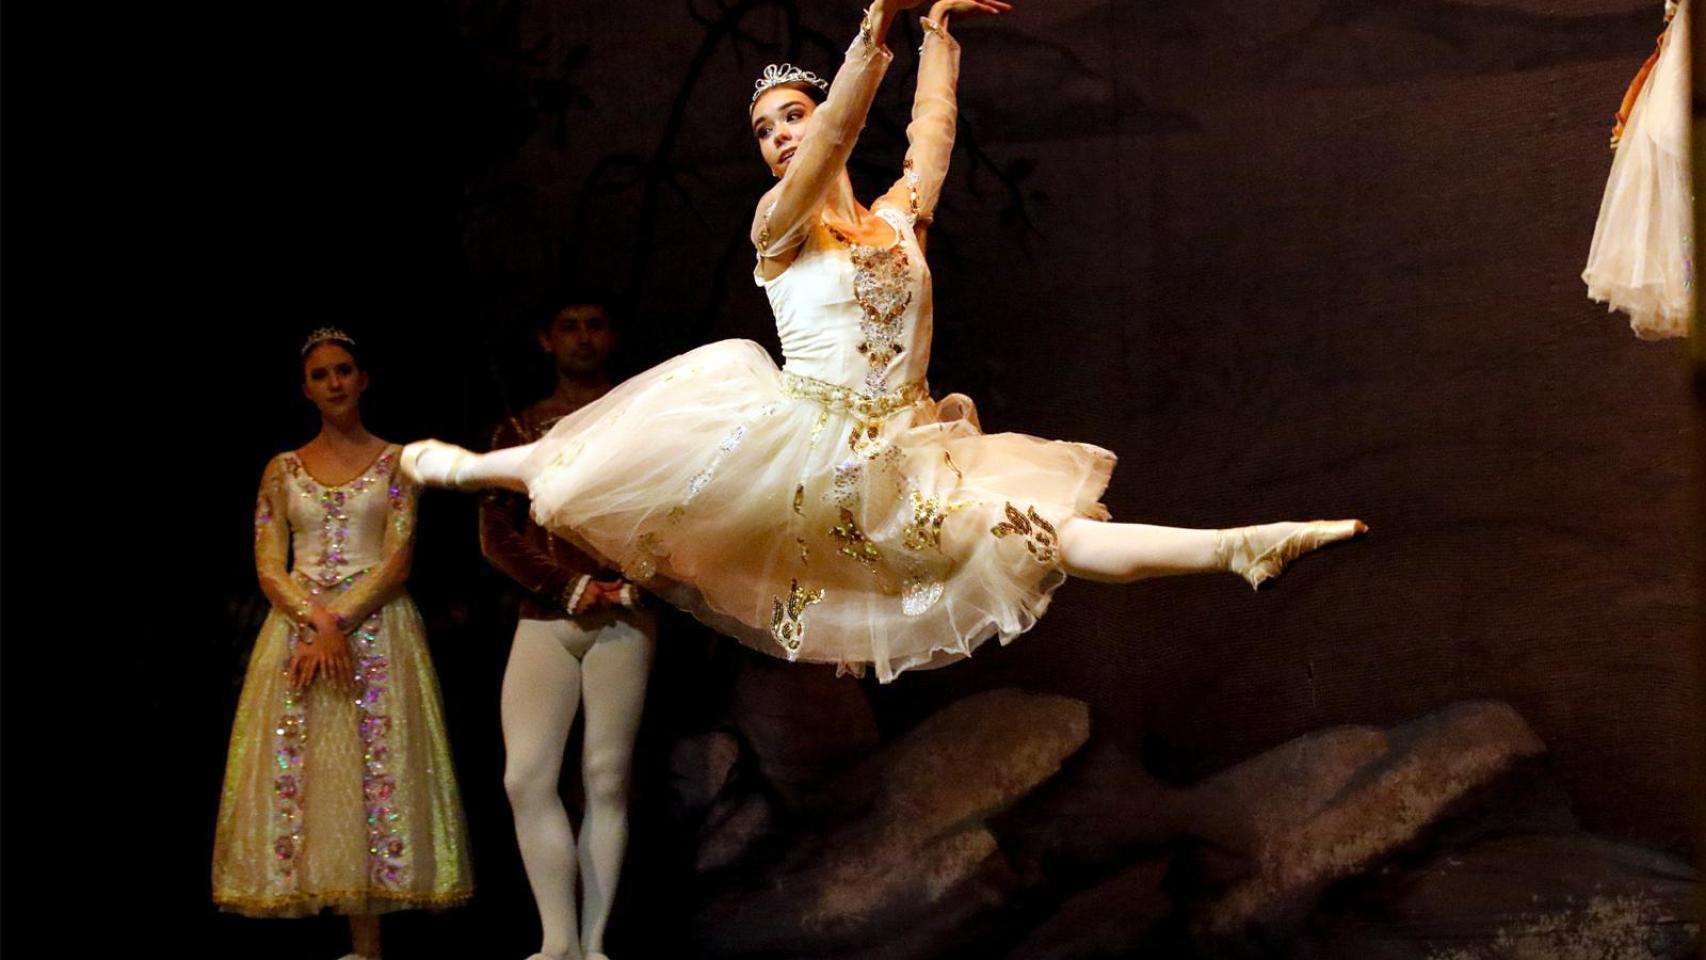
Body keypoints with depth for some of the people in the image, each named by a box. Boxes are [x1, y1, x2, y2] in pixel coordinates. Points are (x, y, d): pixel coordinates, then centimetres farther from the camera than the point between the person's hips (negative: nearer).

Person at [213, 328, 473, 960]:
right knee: (298, 770, -5)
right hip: (298, 625, 2)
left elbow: (398, 560, -4)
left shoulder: (395, 462, 6)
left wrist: (341, 621, -15)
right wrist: (317, 622, -14)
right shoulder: (282, 471, 11)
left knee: (375, 769, -7)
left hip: (378, 626, -2)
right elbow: (268, 567, 3)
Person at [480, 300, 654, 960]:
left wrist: (629, 587, -9)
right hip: (544, 619, 1)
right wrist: (571, 586, -8)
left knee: (606, 781, -3)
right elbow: (497, 533, 4)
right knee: (526, 779, -10)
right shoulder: (519, 431, 13)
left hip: (623, 620, -1)